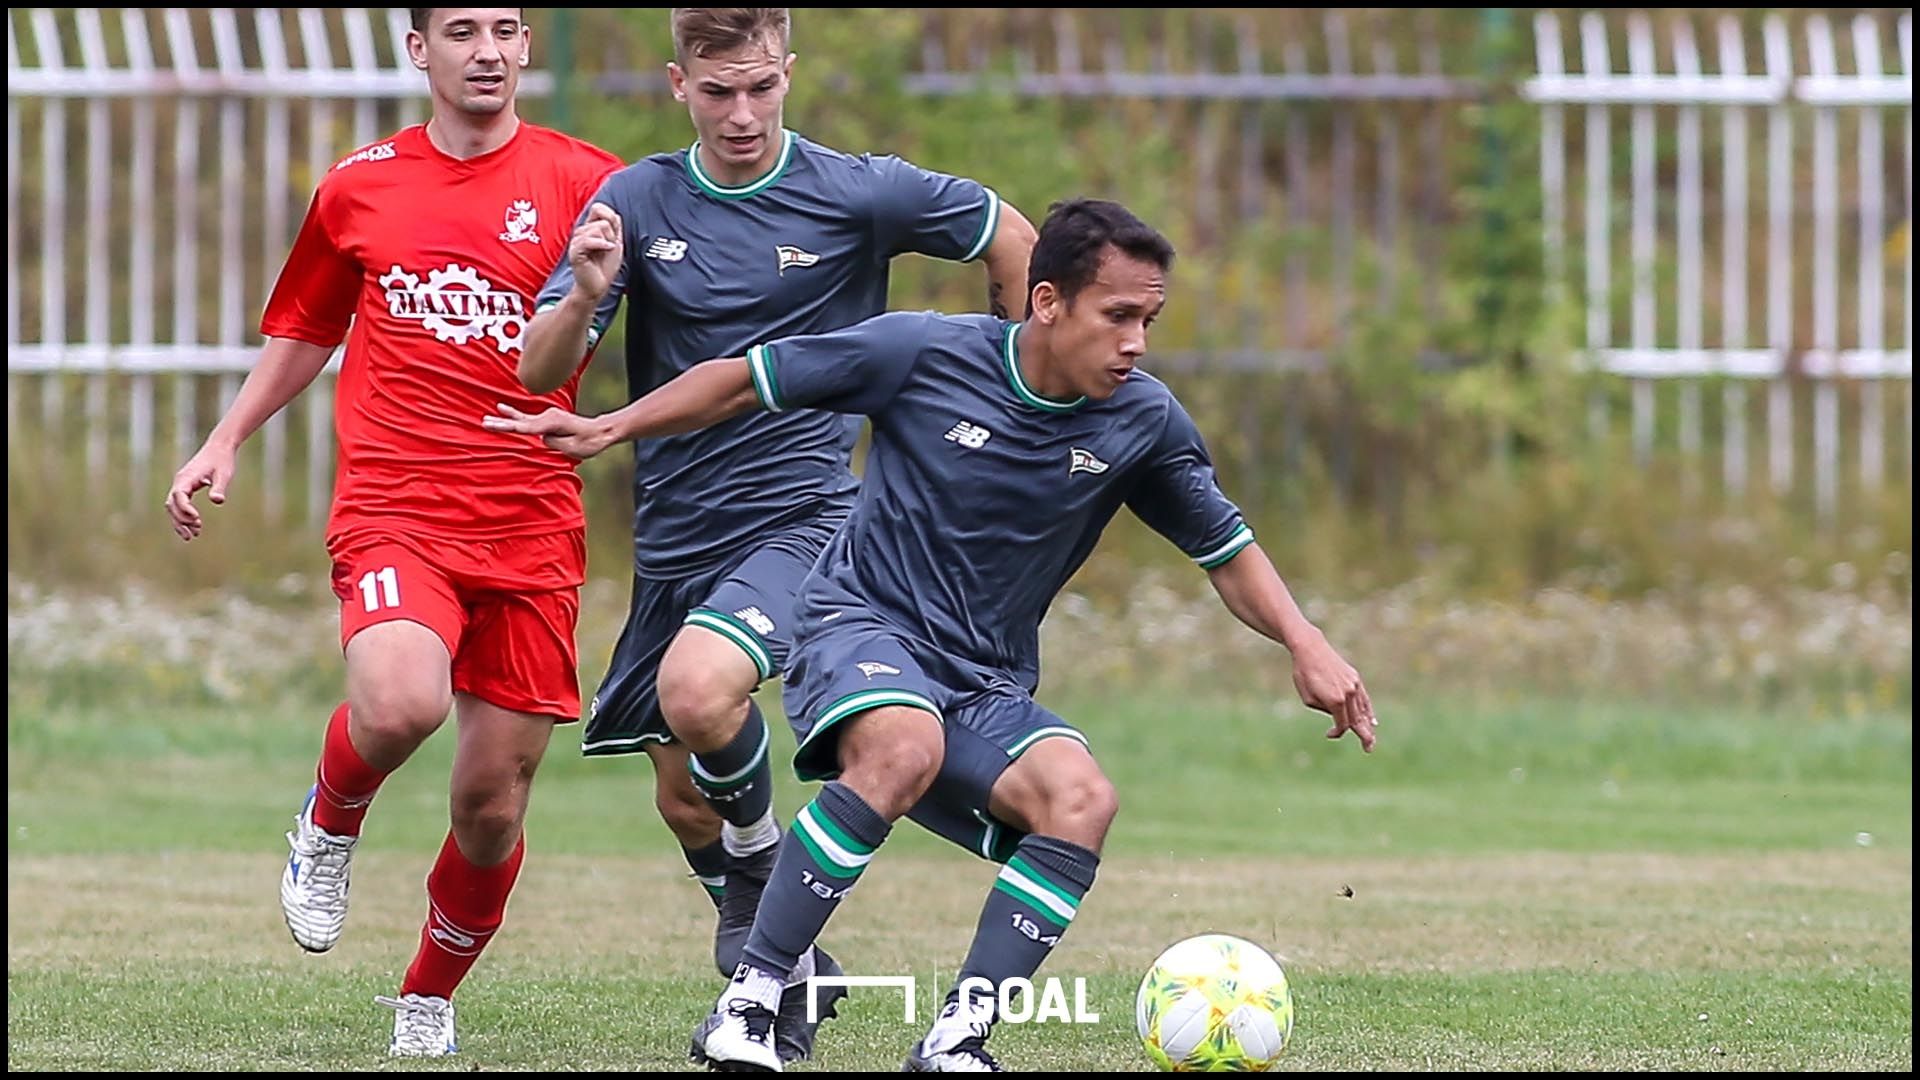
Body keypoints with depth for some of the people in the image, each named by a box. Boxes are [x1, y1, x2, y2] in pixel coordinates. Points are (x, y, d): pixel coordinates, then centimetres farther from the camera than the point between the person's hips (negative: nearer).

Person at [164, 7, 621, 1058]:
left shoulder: (584, 183, 4)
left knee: (492, 803, 2)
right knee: (400, 703, -30)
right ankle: (329, 823, 4)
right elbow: (305, 329, 26)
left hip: (531, 525, 0)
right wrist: (224, 441, 17)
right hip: (393, 507, 0)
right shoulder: (358, 188, 10)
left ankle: (429, 999, 27)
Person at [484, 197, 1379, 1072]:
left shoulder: (1144, 421, -2)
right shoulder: (926, 353, -12)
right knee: (904, 750, -38)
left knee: (1080, 799, -26)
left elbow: (1228, 553, 11)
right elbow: (750, 379, 0)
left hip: (988, 688, 4)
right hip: (862, 623, -4)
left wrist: (1305, 644, -5)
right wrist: (609, 430, -3)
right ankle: (747, 1004, -31)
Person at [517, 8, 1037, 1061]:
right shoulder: (636, 202, 0)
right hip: (673, 538, 5)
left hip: (801, 513, -5)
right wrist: (585, 293, -27)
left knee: (699, 691, -31)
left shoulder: (859, 195, -8)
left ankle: (760, 866, -2)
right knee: (683, 798, 10)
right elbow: (540, 372, -6)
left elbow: (1012, 243, 8)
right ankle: (786, 974, 33)